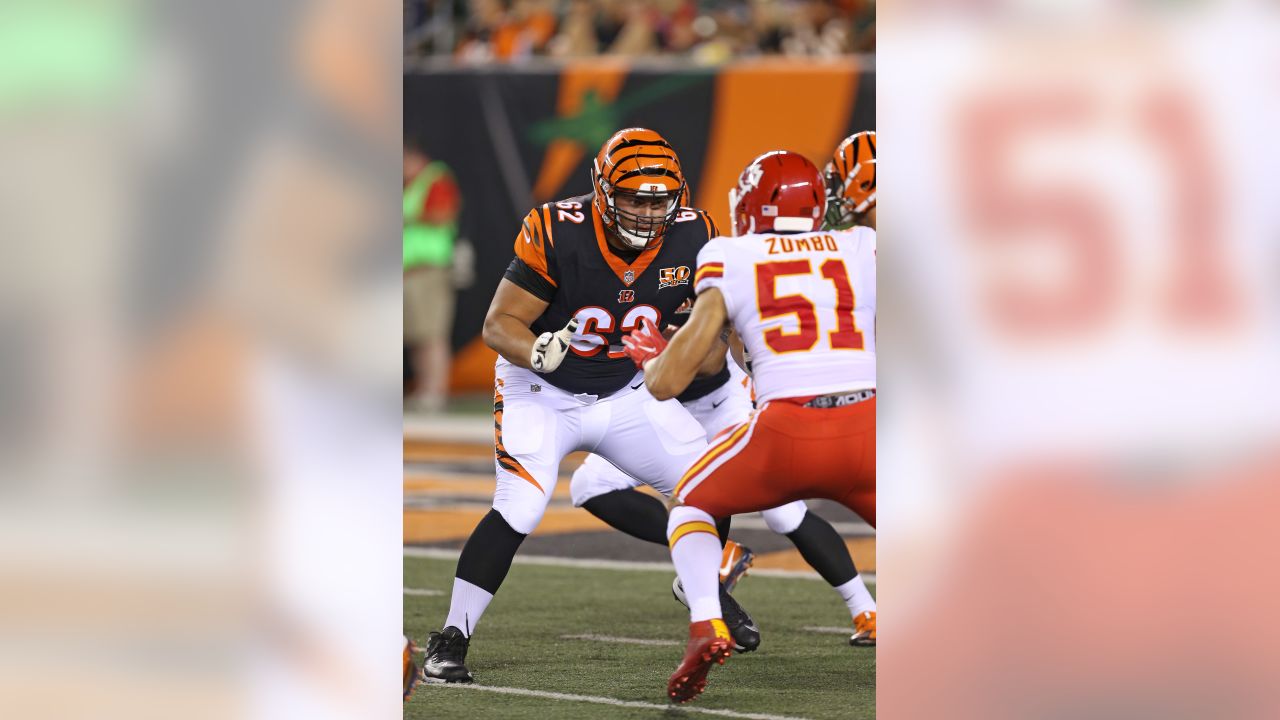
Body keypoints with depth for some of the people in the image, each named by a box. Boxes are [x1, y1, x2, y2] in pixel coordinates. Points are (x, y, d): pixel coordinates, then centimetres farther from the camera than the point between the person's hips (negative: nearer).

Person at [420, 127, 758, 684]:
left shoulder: (691, 237, -16)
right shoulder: (557, 234, -27)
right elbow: (499, 324, -22)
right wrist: (535, 350, -43)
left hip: (626, 392, 4)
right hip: (542, 392, -4)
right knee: (519, 508, -24)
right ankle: (451, 639, -13)